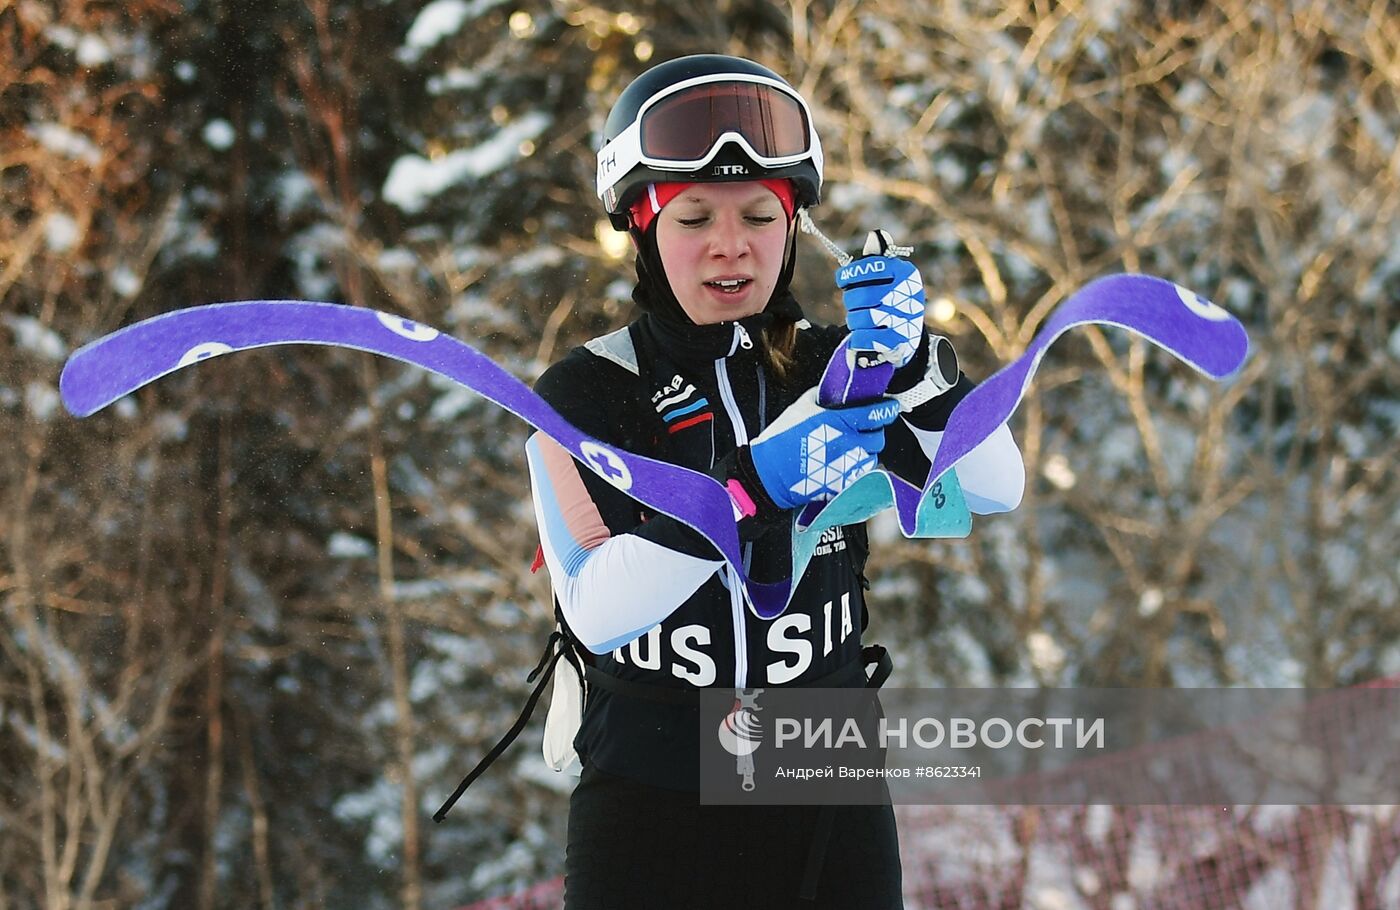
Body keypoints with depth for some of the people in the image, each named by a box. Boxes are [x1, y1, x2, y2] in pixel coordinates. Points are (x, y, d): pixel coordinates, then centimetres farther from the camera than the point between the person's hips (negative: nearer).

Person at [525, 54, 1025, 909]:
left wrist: (910, 362, -27)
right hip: (650, 812, -2)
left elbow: (997, 489, -12)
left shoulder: (833, 370, 2)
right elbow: (597, 612, -21)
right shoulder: (588, 392, -7)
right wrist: (752, 485, -33)